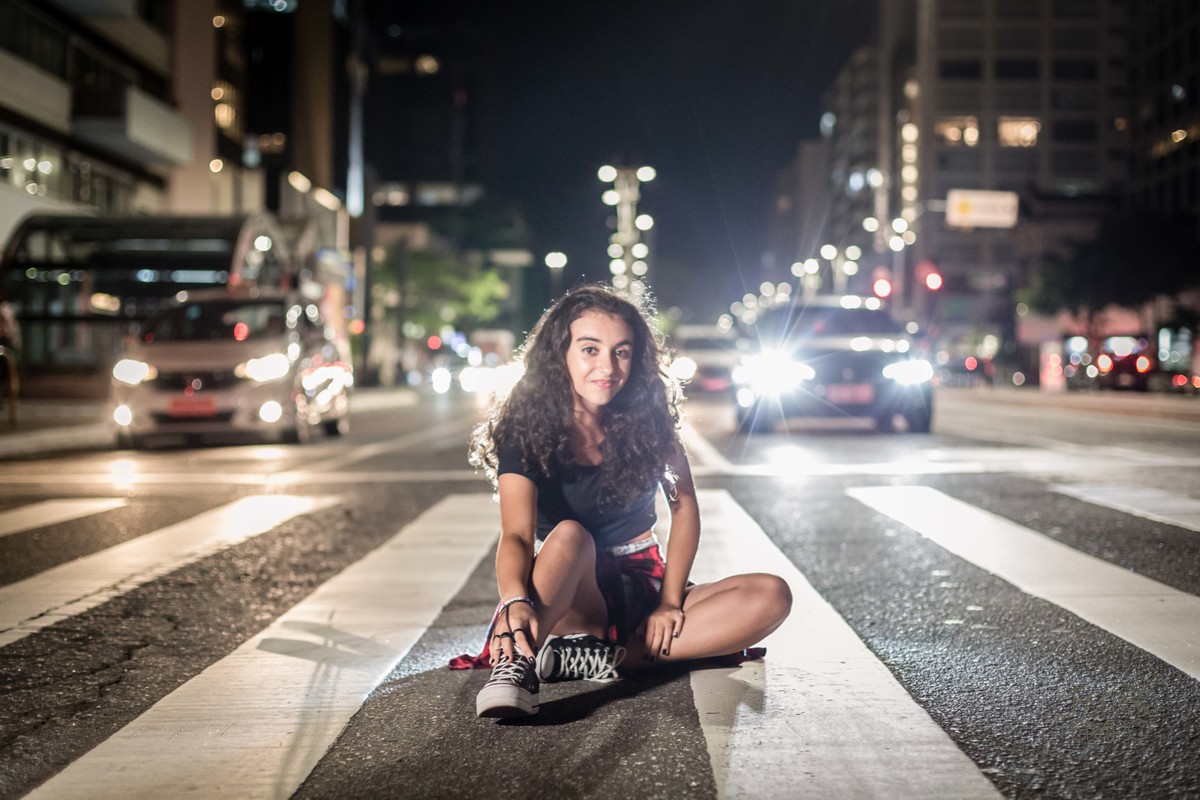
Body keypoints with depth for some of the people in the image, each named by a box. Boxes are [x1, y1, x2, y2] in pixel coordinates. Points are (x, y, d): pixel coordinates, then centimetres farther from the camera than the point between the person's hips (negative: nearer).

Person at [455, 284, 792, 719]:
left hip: (640, 591, 4)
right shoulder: (528, 430, -13)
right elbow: (517, 535, -26)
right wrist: (515, 600, -48)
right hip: (566, 599, -4)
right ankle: (516, 666, -53)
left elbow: (684, 506, 3)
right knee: (569, 536, -36)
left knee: (772, 596, -21)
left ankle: (606, 658, -31)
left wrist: (671, 600, -8)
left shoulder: (648, 418, -3)